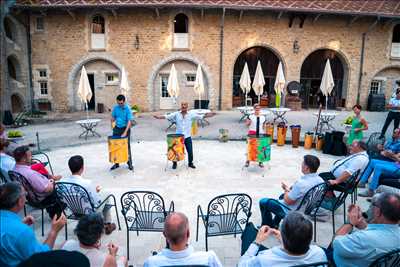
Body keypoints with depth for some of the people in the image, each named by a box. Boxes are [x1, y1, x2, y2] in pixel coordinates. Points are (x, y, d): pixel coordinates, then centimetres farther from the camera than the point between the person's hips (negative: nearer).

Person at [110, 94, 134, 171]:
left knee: (127, 146, 1)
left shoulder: (128, 109, -14)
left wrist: (125, 132, -24)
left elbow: (129, 121, -18)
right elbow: (113, 117, 15)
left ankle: (129, 163, 12)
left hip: (125, 128, -4)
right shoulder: (115, 108, 0)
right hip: (117, 128, 4)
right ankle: (116, 163, 20)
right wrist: (112, 125, 1)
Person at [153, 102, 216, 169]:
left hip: (187, 136, 0)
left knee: (190, 151, 7)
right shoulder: (176, 114, -3)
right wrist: (159, 117, -27)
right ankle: (174, 163, 27)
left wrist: (206, 115, -24)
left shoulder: (191, 114, -2)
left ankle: (190, 163, 29)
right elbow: (167, 116, -10)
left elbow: (200, 116, -7)